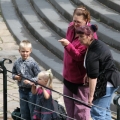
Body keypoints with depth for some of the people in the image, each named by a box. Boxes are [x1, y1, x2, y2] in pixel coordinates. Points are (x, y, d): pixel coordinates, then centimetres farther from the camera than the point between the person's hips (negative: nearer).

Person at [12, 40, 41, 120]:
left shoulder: (32, 63, -15)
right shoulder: (17, 63, -1)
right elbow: (13, 73, 13)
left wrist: (31, 81, -25)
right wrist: (15, 76, -8)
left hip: (31, 90, -5)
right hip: (22, 90, 5)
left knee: (32, 110, 6)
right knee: (24, 111, 17)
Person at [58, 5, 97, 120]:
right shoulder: (71, 27, 0)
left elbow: (79, 57, -27)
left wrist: (68, 45, -42)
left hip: (81, 77, -8)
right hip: (68, 75, 8)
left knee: (81, 108, 0)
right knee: (69, 104, 22)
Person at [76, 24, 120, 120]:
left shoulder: (93, 53, -24)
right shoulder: (98, 43, 6)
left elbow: (93, 76, -24)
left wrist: (91, 95, -19)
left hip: (105, 84, -11)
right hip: (110, 81, 11)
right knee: (105, 110, 21)